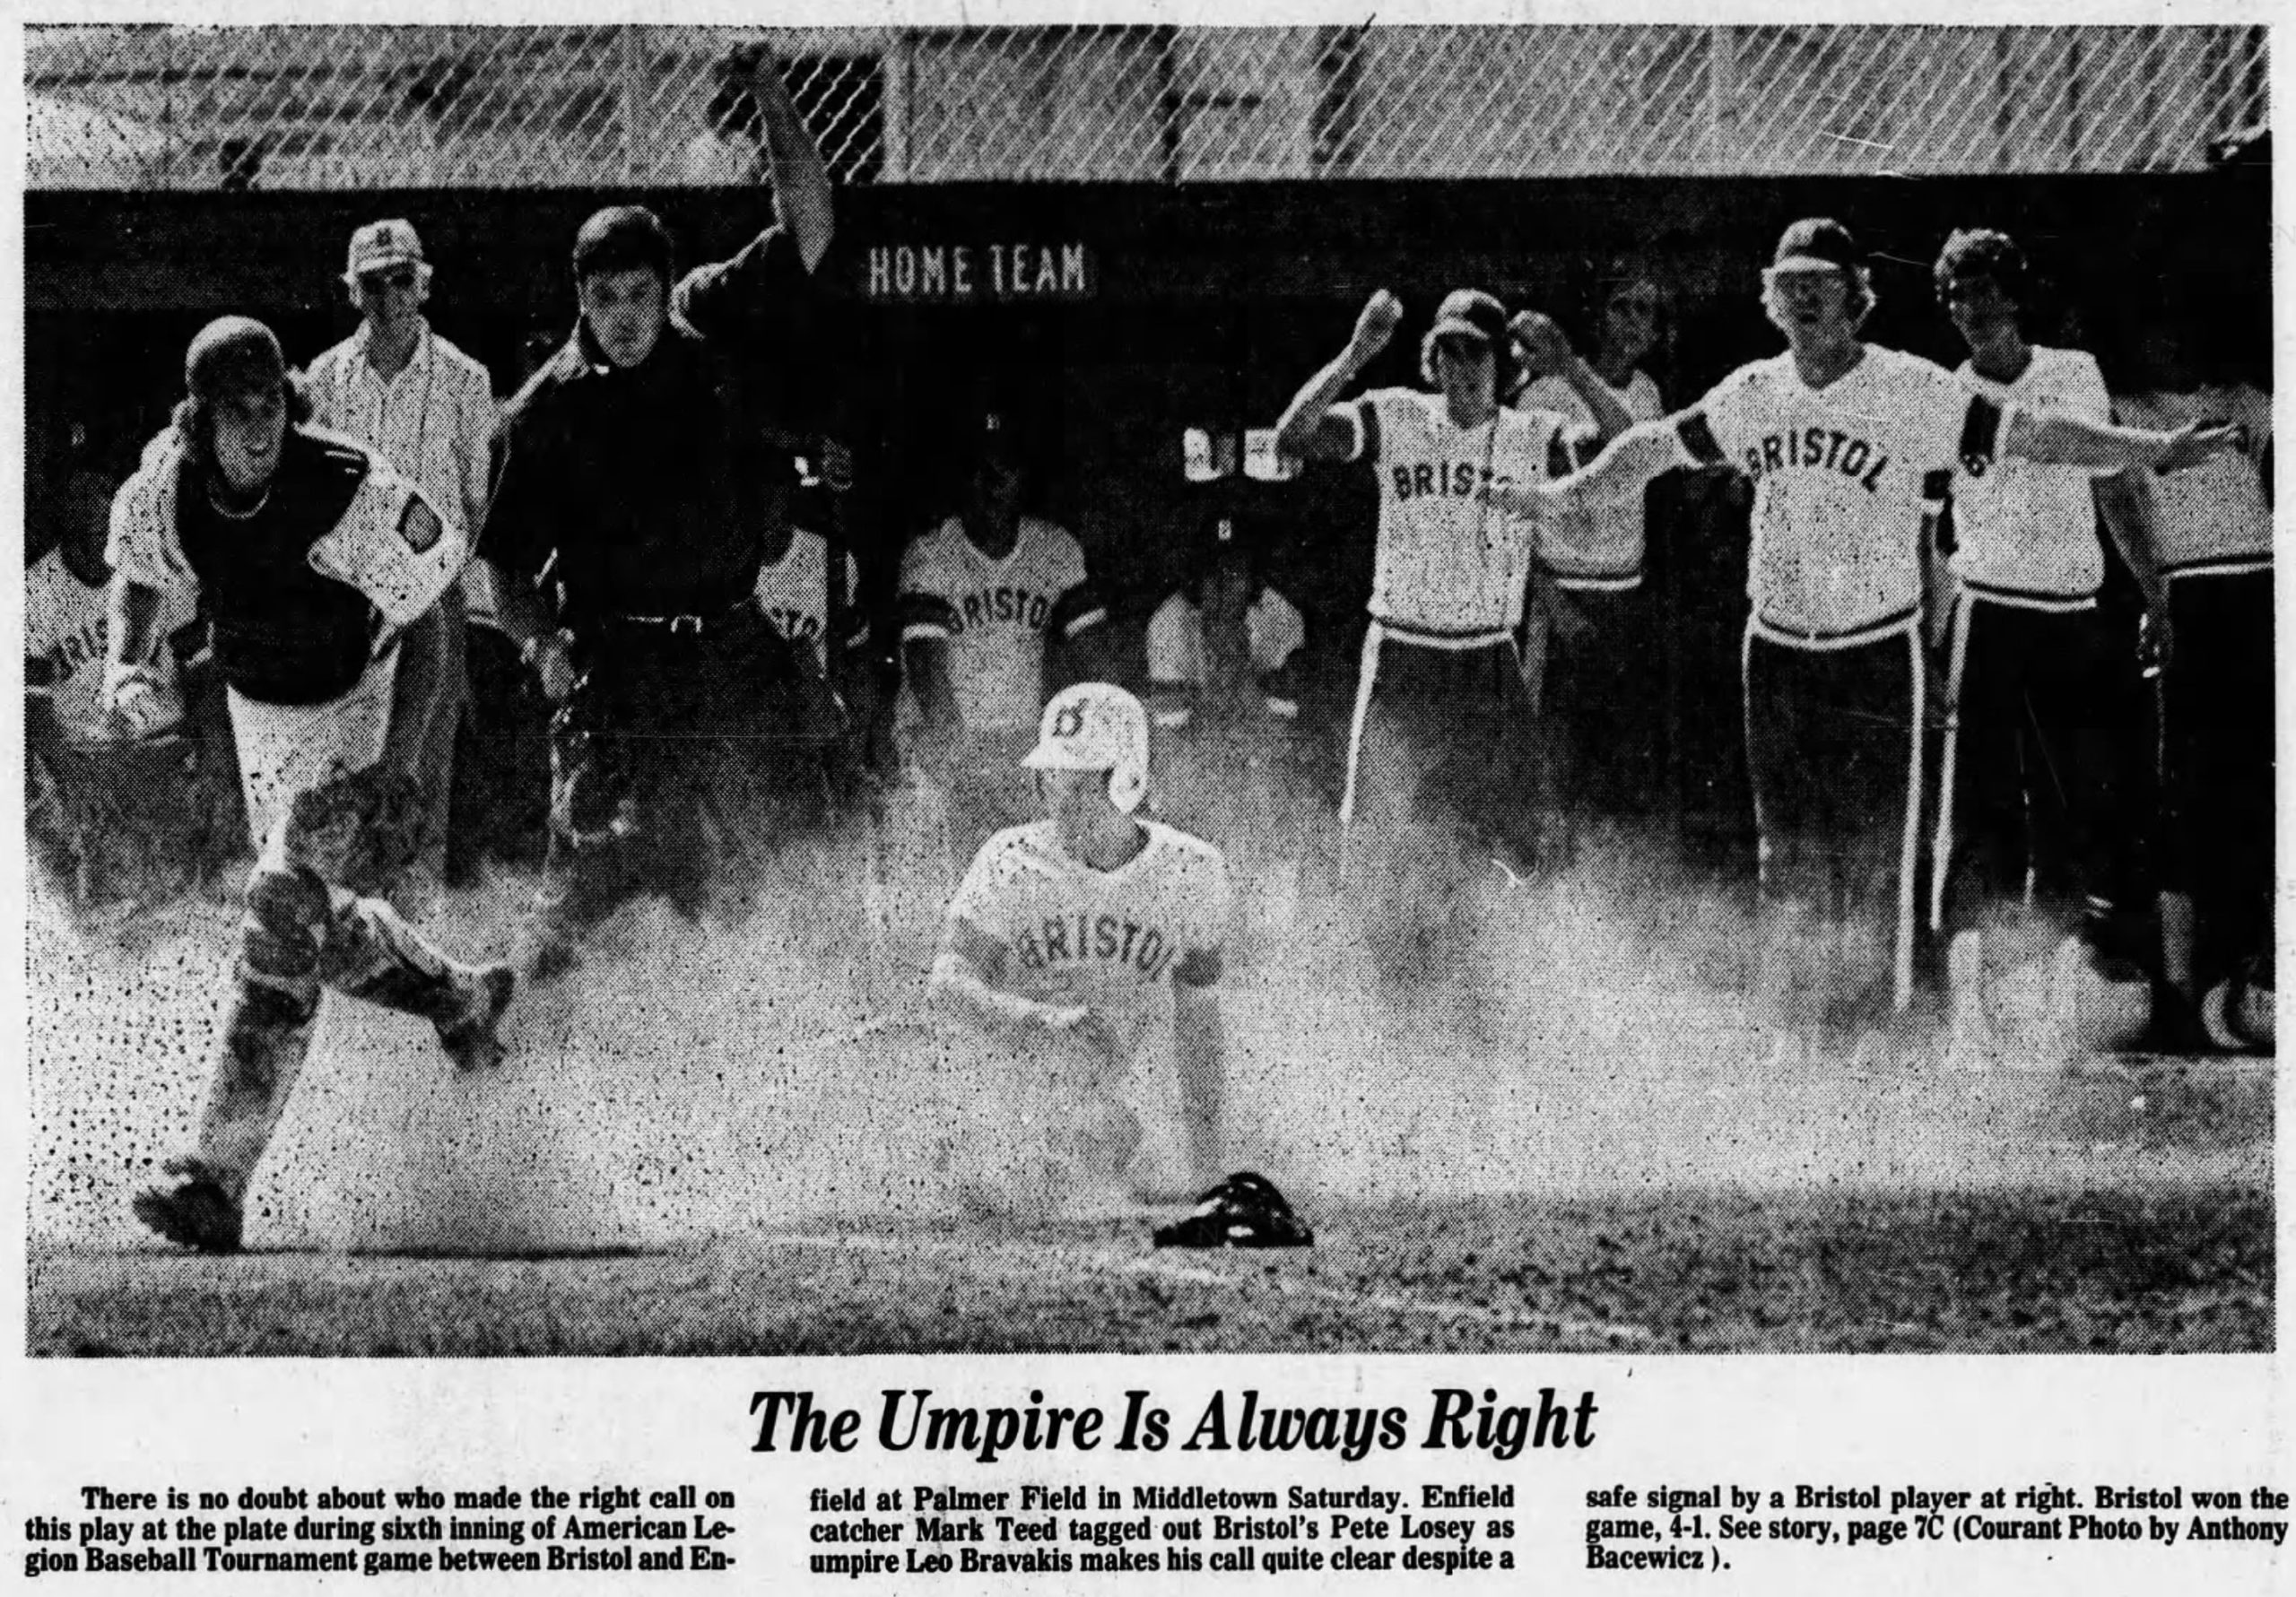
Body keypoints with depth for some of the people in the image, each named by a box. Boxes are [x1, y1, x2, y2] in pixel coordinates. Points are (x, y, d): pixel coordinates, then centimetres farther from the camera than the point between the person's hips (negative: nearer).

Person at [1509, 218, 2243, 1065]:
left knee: (1870, 858, -2)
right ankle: (1791, 1031, 18)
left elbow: (2030, 433, -14)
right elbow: (1658, 445, 17)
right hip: (1776, 653, 4)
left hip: (1876, 654, -4)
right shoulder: (1752, 393, 3)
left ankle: (1868, 1031, 8)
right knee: (1786, 855, 9)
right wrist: (1568, 490, 21)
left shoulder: (1913, 391, -10)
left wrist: (2156, 449, -22)